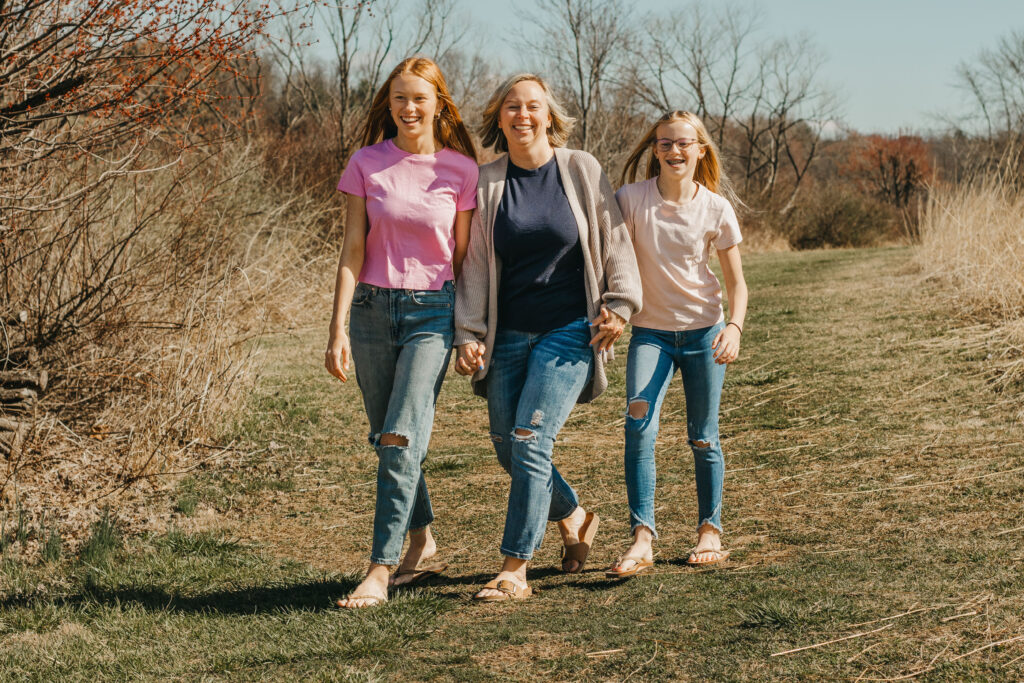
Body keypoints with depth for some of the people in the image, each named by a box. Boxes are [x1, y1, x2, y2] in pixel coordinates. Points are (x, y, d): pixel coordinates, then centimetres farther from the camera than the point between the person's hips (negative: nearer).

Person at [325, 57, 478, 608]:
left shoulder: (460, 170, -1)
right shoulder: (367, 164, 2)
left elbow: (464, 256, 5)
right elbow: (353, 251, 0)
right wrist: (338, 329, -5)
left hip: (432, 312, -3)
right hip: (373, 309, 3)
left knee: (401, 438, -14)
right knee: (387, 438, 10)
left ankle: (381, 570, -14)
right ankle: (422, 543, 29)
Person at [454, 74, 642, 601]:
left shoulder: (580, 170, -1)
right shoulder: (486, 183, 4)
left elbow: (613, 239, 5)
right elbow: (474, 264, 5)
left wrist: (619, 303, -2)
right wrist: (468, 333, -1)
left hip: (570, 330, -4)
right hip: (509, 334, 4)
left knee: (529, 441, -14)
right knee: (507, 446, 6)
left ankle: (514, 571, -9)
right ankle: (575, 518, 34)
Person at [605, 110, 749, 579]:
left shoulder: (715, 208, -5)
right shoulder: (631, 199, -6)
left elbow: (736, 281, 1)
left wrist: (734, 327, -15)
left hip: (704, 330, 1)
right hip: (650, 331, 0)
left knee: (703, 437, 6)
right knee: (639, 425, -19)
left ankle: (710, 531, 24)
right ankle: (642, 539, -22)